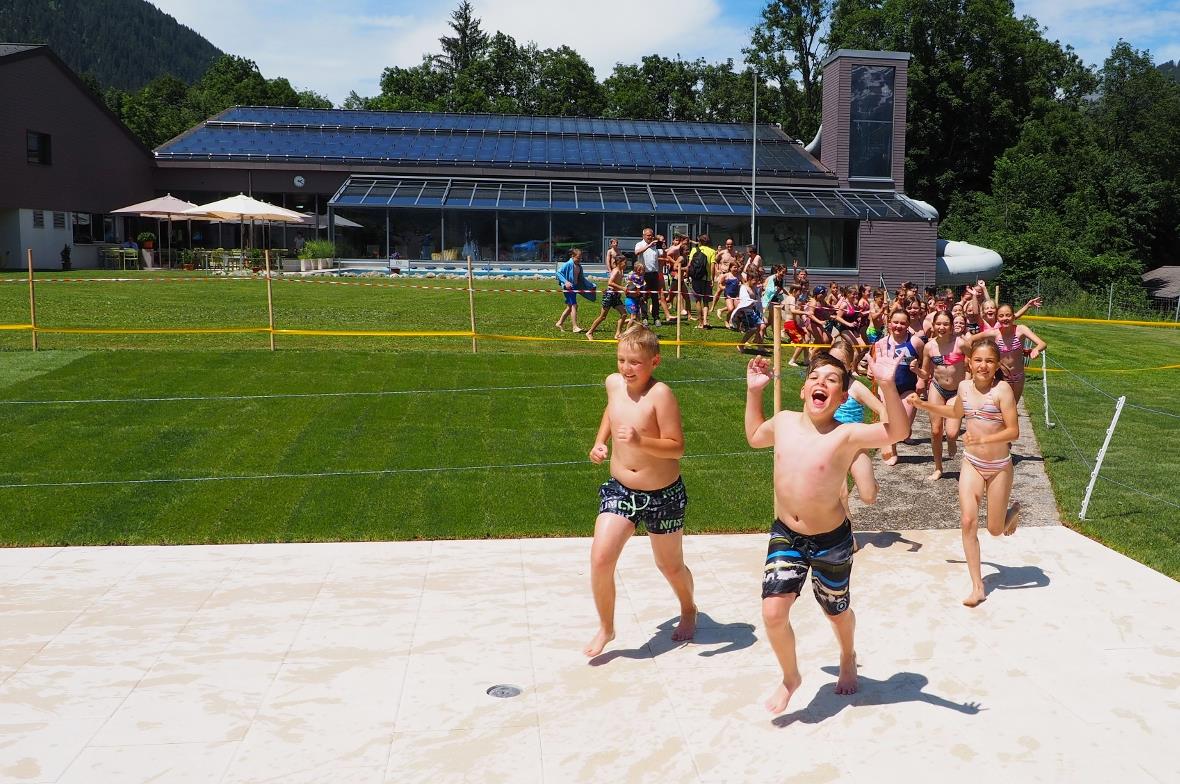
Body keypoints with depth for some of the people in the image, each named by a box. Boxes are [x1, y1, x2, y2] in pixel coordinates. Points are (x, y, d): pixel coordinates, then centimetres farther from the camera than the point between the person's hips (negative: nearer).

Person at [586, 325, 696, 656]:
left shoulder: (660, 393, -22)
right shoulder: (614, 383, -4)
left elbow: (677, 447, -22)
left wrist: (640, 442, -38)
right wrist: (600, 442, 7)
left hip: (663, 495, -4)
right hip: (620, 490, 4)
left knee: (670, 566, 15)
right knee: (600, 559, -10)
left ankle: (688, 610, 48)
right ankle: (606, 628, 15)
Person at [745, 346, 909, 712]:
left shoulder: (846, 434, -19)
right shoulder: (784, 422, -5)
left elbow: (896, 432, -34)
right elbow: (755, 437, 17)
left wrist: (887, 384, -46)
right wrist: (754, 391, 10)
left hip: (831, 540, -2)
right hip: (785, 535, 3)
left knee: (837, 610, 20)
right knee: (773, 611, -11)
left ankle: (848, 658, 55)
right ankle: (790, 677, 19)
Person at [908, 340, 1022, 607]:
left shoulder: (1002, 389, -17)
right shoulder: (964, 387, -1)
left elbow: (1014, 431, -20)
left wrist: (983, 439, -34)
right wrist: (923, 404, 15)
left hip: (999, 467, -3)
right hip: (971, 464, 3)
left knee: (995, 530, 9)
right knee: (968, 522, -9)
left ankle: (1013, 512, 47)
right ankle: (977, 587, 0)